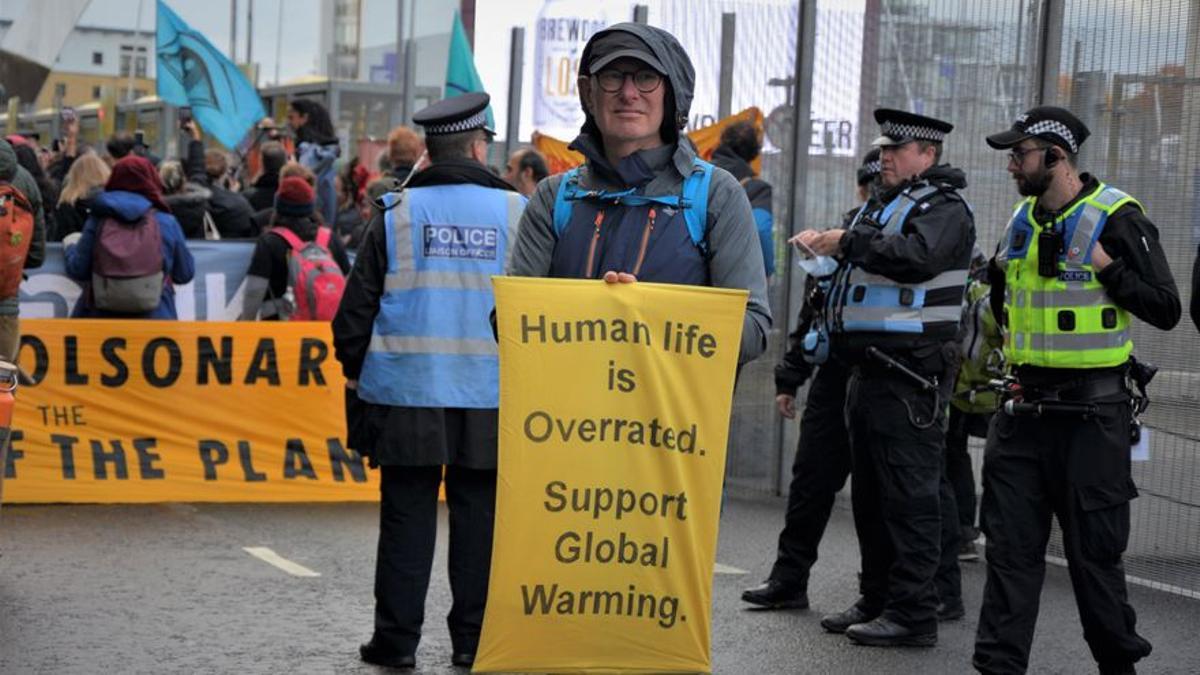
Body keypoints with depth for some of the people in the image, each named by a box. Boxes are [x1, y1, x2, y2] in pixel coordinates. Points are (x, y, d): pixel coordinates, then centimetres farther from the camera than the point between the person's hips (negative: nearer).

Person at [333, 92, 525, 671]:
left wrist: (354, 370, 14)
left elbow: (357, 304, 2)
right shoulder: (515, 212, 1)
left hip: (407, 390, 0)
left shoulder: (397, 212, 0)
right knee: (477, 517, 7)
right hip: (491, 397, 0)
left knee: (407, 517, 5)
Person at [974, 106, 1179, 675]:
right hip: (1025, 407, 6)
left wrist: (1106, 267, -18)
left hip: (1091, 413, -6)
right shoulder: (1022, 221, 12)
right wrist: (999, 273, 11)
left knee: (1093, 548, 3)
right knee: (1010, 543, 3)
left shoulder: (1116, 218, -10)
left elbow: (1165, 309, -12)